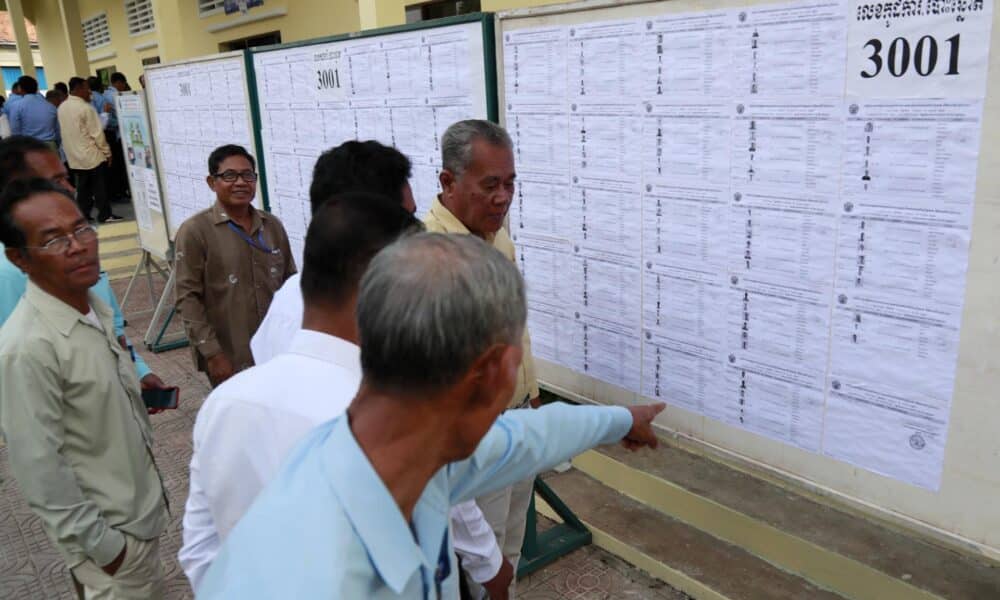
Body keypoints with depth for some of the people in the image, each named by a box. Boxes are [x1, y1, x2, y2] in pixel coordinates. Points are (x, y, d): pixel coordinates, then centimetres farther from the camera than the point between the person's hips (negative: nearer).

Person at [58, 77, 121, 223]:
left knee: (82, 187, 12)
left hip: (74, 156, 7)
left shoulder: (61, 108, 7)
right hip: (92, 155, -7)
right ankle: (105, 215, 3)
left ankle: (83, 215, 14)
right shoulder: (86, 108, -17)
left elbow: (64, 131, 14)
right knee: (100, 187, 0)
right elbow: (96, 133, -16)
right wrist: (107, 152, -7)